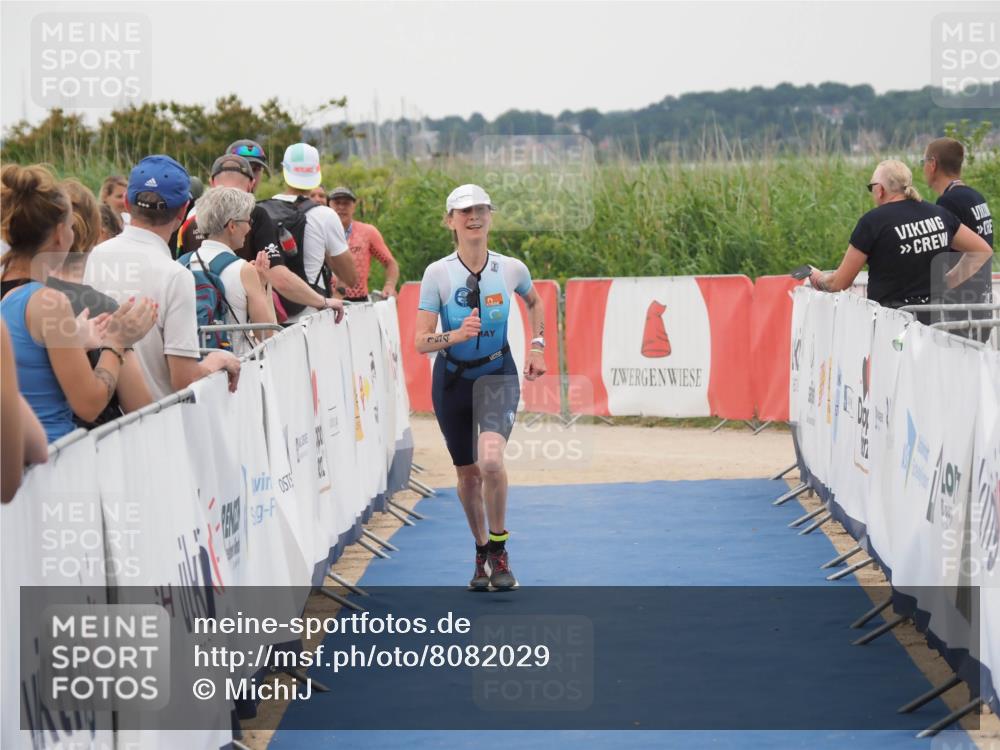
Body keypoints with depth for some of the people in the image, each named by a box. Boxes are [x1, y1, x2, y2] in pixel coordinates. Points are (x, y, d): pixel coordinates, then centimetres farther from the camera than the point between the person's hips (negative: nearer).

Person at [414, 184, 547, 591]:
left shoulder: (511, 268, -7)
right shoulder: (437, 273, -12)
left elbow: (535, 302, 17)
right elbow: (421, 342, -14)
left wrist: (537, 346, 8)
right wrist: (457, 334, -31)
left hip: (497, 375, -1)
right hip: (452, 378, 1)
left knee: (491, 460, -25)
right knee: (467, 473, 11)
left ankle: (498, 551, -7)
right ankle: (482, 554, 33)